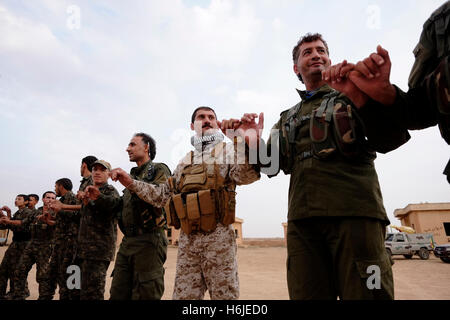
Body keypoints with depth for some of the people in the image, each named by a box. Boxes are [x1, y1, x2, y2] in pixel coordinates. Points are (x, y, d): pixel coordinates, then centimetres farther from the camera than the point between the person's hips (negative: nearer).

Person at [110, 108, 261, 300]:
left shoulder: (228, 151, 5)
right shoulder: (185, 162, 21)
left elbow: (244, 175, -17)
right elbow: (163, 196, 23)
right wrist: (132, 184, 14)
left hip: (218, 236, -4)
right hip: (187, 240, 5)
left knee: (224, 295, 2)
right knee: (183, 295, 9)